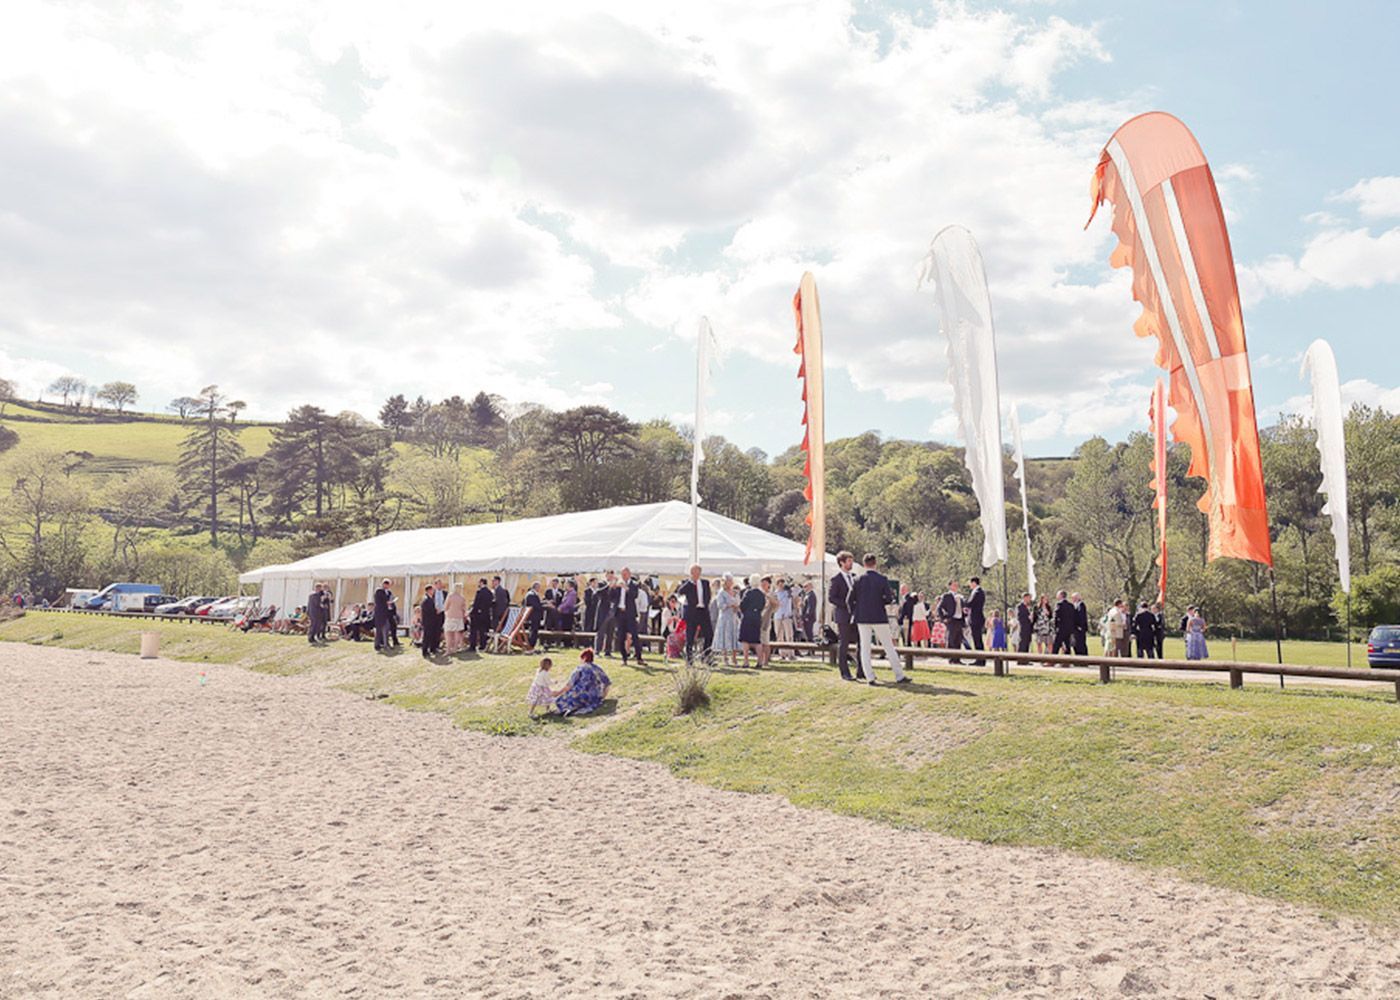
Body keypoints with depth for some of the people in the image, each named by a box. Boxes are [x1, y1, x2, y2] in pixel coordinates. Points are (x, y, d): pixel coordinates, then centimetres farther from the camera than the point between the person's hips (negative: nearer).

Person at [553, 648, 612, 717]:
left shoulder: (580, 668, 1)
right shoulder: (598, 669, 13)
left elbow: (569, 685, -3)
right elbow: (607, 684, 15)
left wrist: (558, 693, 7)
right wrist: (601, 697, 26)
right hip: (594, 700, 4)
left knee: (559, 701, 12)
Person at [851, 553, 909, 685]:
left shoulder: (858, 580, -2)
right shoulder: (882, 578, -7)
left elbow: (851, 600, -1)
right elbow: (889, 598, -9)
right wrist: (880, 602, 11)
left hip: (862, 618, 2)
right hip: (879, 617, -1)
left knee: (865, 648, 6)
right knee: (889, 647, 6)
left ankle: (870, 677, 1)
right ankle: (899, 676, 7)